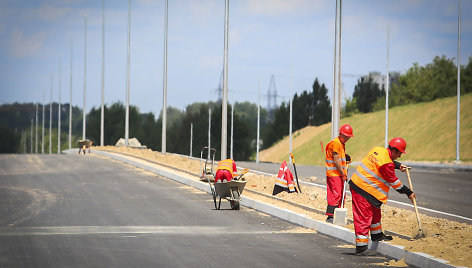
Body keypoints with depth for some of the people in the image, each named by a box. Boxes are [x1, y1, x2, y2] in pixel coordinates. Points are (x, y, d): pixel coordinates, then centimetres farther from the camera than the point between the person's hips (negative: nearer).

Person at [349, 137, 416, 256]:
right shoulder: (386, 164, -22)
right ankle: (361, 248, -6)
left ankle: (377, 235, 43)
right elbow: (394, 182, -11)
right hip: (363, 190, -10)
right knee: (364, 217, -7)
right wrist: (409, 193, -1)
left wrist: (398, 165, 25)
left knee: (375, 212, 25)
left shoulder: (378, 150, 4)